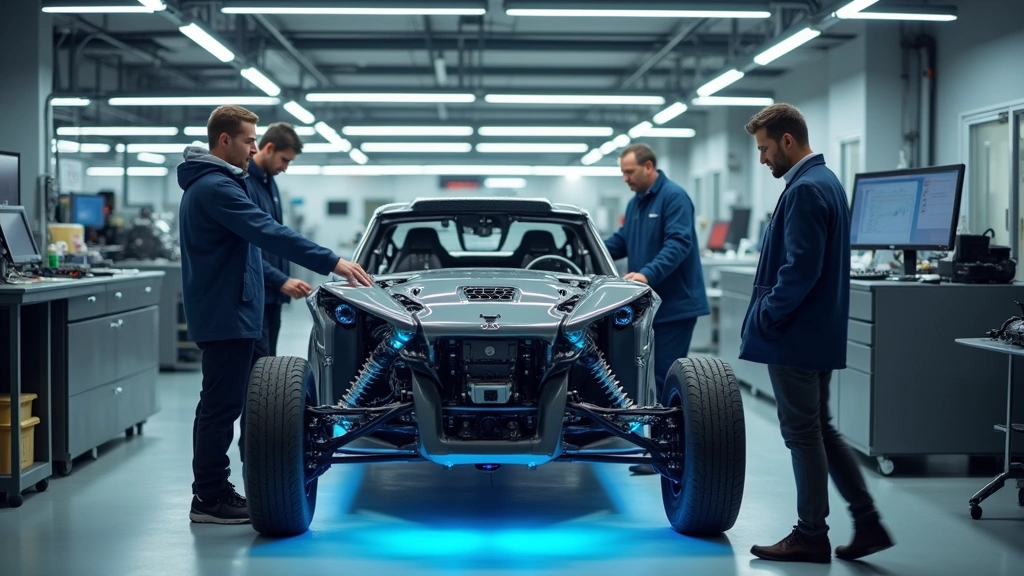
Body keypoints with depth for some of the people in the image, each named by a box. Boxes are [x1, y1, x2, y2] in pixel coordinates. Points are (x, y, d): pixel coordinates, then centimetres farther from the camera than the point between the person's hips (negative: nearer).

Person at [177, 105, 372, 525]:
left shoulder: (207, 183, 17)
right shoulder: (216, 188, -17)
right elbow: (268, 233, -25)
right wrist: (331, 262, -27)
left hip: (219, 312, 11)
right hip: (226, 314, -11)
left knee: (219, 403, 15)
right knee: (222, 405, -6)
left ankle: (212, 490, 22)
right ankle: (209, 499, -1)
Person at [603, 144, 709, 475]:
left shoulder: (674, 197, -12)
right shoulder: (635, 203, 16)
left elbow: (679, 244, -23)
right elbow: (621, 242, 23)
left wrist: (648, 274, -34)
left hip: (676, 304, -8)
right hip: (649, 304, 8)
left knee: (665, 377, -7)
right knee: (660, 376, 10)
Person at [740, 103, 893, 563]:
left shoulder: (805, 190, -19)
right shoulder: (826, 181, 14)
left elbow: (801, 269, -25)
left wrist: (767, 317, -15)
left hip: (796, 336, -10)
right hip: (819, 333, 10)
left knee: (803, 433, 0)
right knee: (819, 429, 15)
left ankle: (811, 536, 10)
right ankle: (867, 523, 15)